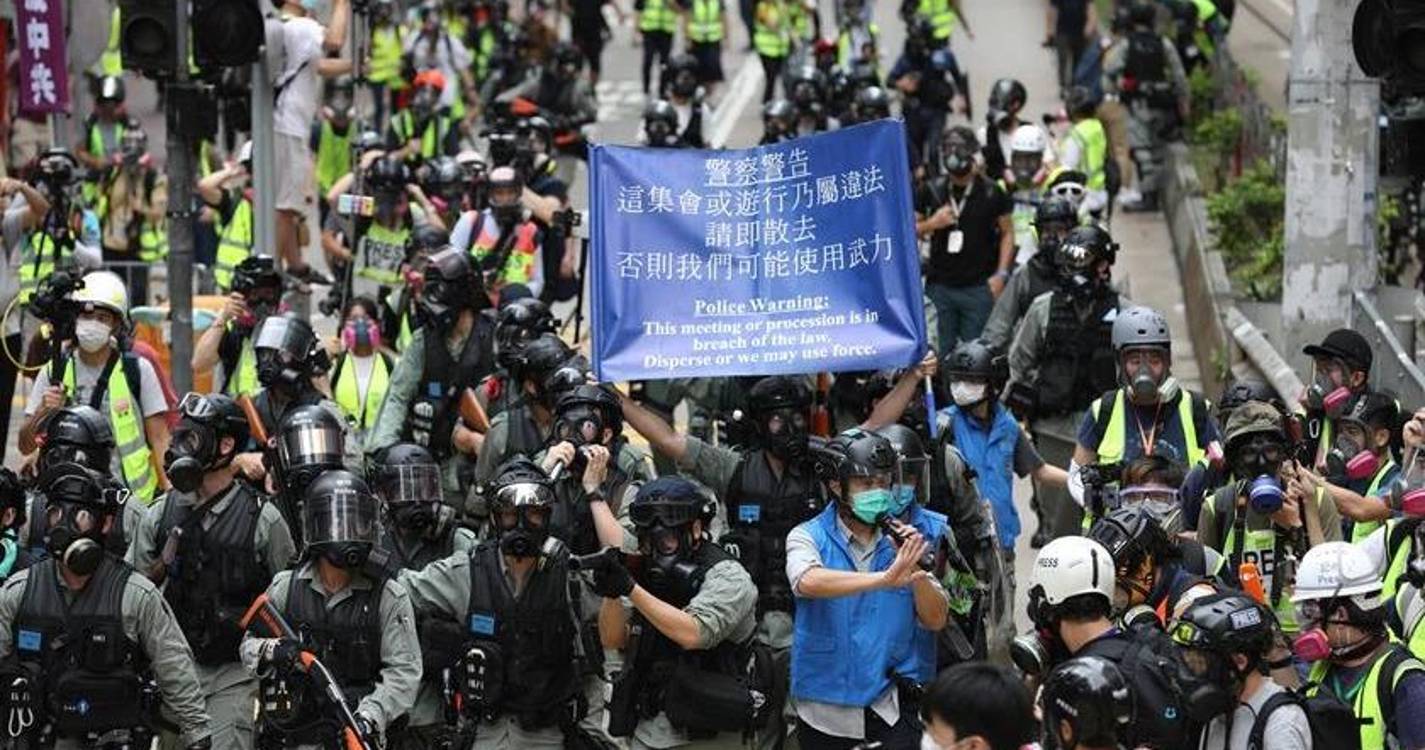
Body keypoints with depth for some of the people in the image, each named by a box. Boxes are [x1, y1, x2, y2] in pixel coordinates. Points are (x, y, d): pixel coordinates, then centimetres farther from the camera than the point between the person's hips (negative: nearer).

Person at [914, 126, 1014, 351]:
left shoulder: (990, 193, 0)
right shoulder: (932, 191, 5)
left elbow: (1007, 233, 5)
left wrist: (1001, 274, -4)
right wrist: (931, 224, -10)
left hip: (978, 288, -2)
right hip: (940, 286, 2)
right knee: (940, 352, 3)